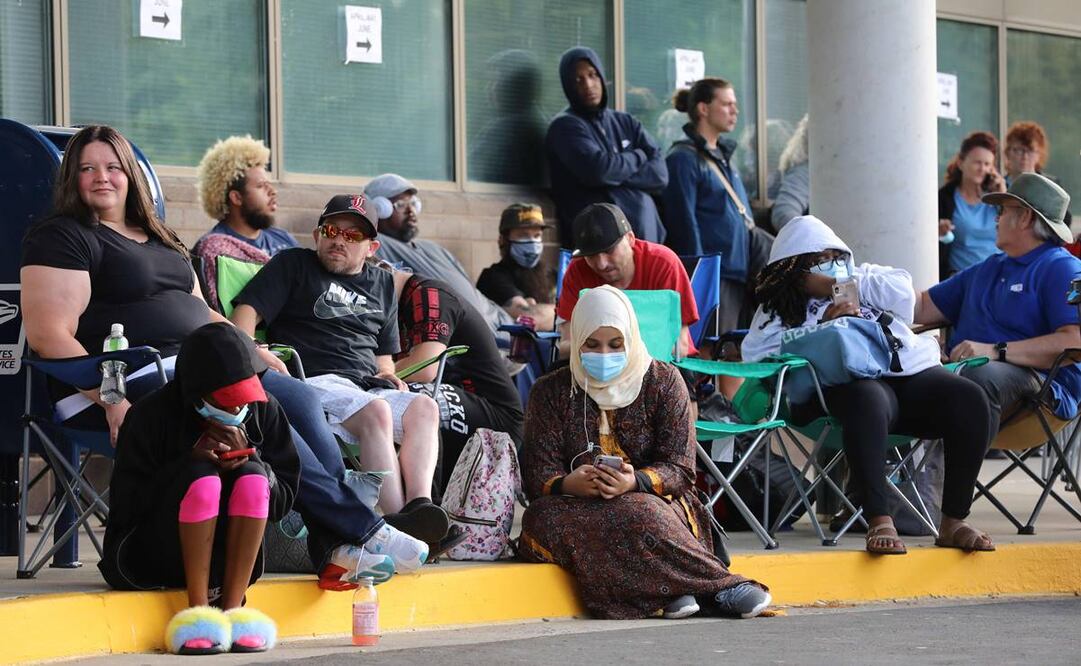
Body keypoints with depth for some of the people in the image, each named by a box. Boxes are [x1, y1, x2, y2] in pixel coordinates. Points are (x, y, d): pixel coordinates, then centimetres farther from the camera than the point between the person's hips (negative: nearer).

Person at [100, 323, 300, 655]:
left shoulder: (264, 410, -2)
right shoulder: (150, 415, -13)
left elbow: (283, 502, -1)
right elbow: (125, 506, -15)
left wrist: (247, 460, -21)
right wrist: (190, 461, -26)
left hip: (228, 558, 4)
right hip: (147, 556, -4)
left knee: (251, 478, -23)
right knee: (200, 478, -29)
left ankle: (231, 608, -24)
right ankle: (198, 608, -27)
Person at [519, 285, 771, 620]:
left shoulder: (663, 381, 8)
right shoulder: (551, 391, 11)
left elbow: (680, 469, -1)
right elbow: (537, 475, 1)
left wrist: (635, 482, -24)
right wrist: (569, 484, -24)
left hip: (655, 502, -2)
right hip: (577, 509, 2)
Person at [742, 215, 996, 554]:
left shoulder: (862, 275, 31)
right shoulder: (779, 307, 19)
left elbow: (902, 291, 11)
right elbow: (755, 352, -1)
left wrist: (840, 285, 9)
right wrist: (823, 326, -6)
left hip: (915, 372, 5)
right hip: (856, 382, -4)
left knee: (968, 398, -25)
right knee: (867, 401, -41)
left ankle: (953, 522, -21)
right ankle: (879, 522, -45)